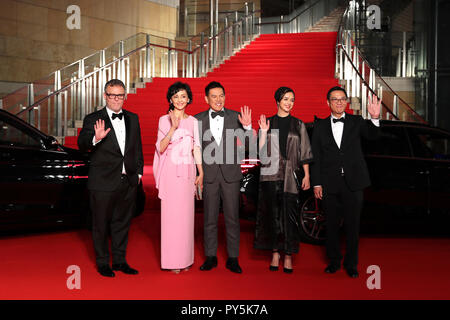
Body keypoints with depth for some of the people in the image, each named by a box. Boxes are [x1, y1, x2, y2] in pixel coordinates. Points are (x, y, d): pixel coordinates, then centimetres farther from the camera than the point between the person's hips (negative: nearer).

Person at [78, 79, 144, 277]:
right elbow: (82, 145, -18)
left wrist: (139, 172, 11)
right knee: (101, 224, 7)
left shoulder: (133, 119, 11)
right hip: (103, 182, -4)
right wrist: (95, 138, -39)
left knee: (122, 223, 14)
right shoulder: (93, 119, -5)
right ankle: (102, 263, 21)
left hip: (128, 181, 5)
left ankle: (120, 261, 27)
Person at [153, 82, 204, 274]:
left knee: (186, 214, 6)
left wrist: (201, 173, 6)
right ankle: (172, 260, 7)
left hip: (188, 172, 3)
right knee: (171, 214, -1)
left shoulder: (193, 121, 10)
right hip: (170, 171, -3)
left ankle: (185, 258, 16)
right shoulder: (164, 120, 1)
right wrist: (173, 128, -17)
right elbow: (161, 148, -7)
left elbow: (196, 148, 11)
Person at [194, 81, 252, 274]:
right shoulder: (198, 119, 3)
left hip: (230, 174, 0)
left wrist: (247, 127, -19)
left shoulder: (236, 117, 2)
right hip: (209, 175, 1)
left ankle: (233, 259, 14)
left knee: (232, 218, 4)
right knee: (209, 218, 8)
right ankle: (210, 257, 20)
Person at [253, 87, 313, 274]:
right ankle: (275, 253, 13)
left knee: (289, 214, -3)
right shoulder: (268, 123, 8)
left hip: (290, 175, -1)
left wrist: (306, 175, 4)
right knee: (272, 214, 4)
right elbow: (261, 152, 3)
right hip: (270, 175, 1)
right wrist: (263, 132, -9)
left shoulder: (298, 125, 9)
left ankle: (288, 256, 4)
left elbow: (304, 153, 9)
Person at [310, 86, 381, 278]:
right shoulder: (320, 126, 6)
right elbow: (315, 157, 5)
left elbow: (371, 136, -12)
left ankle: (351, 264, 18)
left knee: (352, 225, 5)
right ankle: (334, 261, 25)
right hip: (329, 183, 1)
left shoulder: (356, 122, 6)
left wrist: (375, 119, -33)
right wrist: (316, 183, -1)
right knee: (332, 225, 10)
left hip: (353, 183, 0)